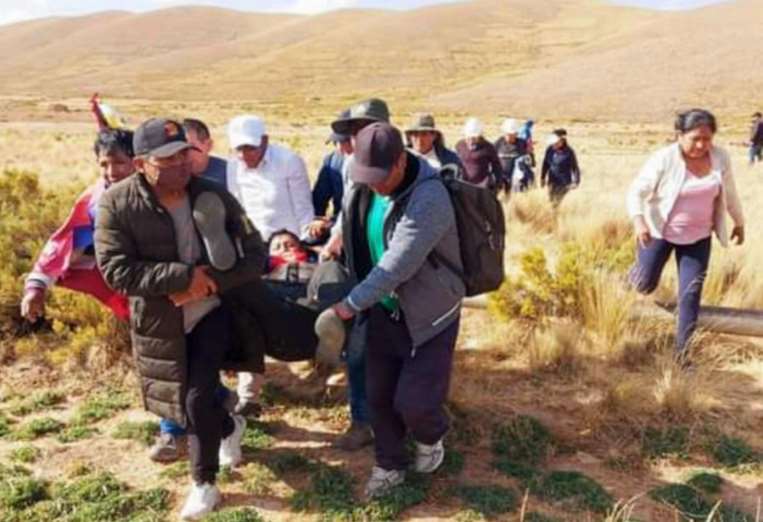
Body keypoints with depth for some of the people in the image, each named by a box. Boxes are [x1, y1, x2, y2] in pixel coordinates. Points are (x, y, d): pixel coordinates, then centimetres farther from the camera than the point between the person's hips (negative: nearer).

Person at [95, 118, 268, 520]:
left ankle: (204, 484, 15)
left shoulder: (214, 196, -11)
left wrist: (209, 284, -24)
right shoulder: (117, 204, -15)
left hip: (213, 311, -1)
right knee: (178, 402, 15)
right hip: (157, 321, 2)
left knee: (198, 400, -10)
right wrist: (185, 275, -28)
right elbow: (116, 270, -21)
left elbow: (255, 255, -9)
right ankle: (229, 427, 48)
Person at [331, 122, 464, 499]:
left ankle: (430, 439, 30)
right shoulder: (365, 186, -5)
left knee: (413, 400, -6)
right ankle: (390, 465, 34)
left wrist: (352, 304, -25)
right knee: (379, 395, 11)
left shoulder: (429, 199, -30)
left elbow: (398, 265, -32)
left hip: (430, 313, -6)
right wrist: (338, 239, 4)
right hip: (384, 310, 7)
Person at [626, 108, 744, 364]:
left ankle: (683, 353, 10)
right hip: (660, 231, -2)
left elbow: (729, 193, 9)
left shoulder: (720, 158, -7)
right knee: (644, 285, 7)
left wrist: (739, 221, 19)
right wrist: (638, 220, -33)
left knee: (691, 295, -1)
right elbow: (636, 191, -17)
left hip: (698, 237, 3)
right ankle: (634, 275, 46)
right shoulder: (664, 159, -19)